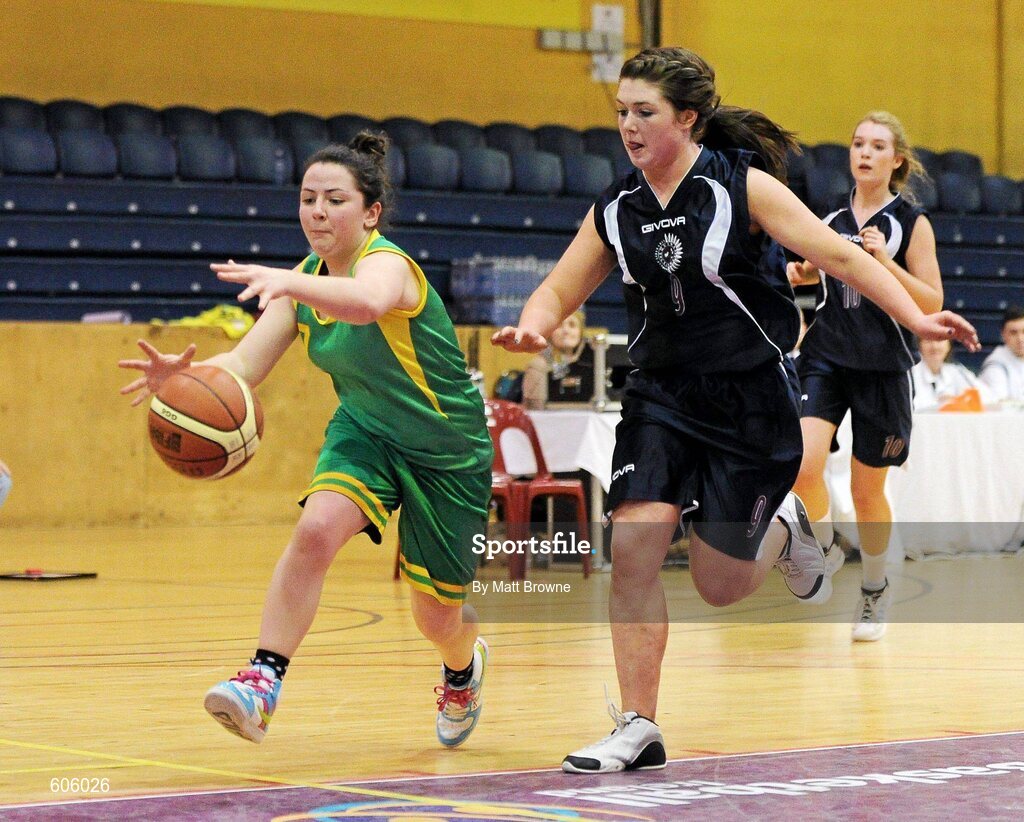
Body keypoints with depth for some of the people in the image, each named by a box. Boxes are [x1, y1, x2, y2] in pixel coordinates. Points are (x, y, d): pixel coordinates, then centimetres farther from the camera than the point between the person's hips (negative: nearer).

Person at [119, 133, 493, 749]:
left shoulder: (388, 262, -27)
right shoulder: (303, 284, -5)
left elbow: (367, 303, -54)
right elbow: (246, 362, -17)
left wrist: (288, 282, -71)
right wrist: (186, 373, -39)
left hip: (448, 454, -4)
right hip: (365, 432, 5)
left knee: (437, 617, 6)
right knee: (316, 529, -28)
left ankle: (465, 665, 43)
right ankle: (263, 681, -29)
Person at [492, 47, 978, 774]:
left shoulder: (743, 186, -11)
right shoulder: (616, 211, 3)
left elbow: (839, 257, -14)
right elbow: (560, 290, 8)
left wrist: (917, 320, -24)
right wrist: (532, 329, -16)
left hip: (752, 401, -4)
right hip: (663, 397, 4)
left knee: (719, 584, 2)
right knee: (632, 551, -14)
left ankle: (784, 531, 36)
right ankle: (638, 730, -5)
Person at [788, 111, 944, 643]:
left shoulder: (911, 223, -3)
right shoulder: (832, 219, 7)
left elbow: (931, 304, -7)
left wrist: (885, 259, -18)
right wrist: (803, 273, 5)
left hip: (884, 365, -2)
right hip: (825, 357, 2)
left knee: (866, 489, 7)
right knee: (803, 465, -21)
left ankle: (875, 588, 29)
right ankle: (824, 549, 6)